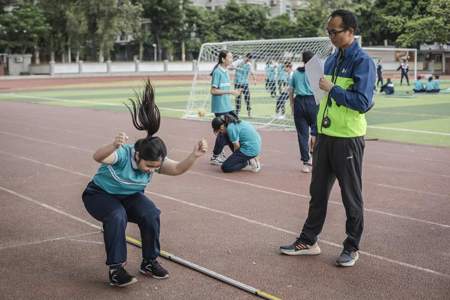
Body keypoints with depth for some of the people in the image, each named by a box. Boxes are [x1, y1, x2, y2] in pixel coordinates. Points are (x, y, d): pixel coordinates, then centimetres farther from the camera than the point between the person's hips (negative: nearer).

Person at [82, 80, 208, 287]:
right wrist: (113, 146, -77)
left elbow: (177, 169, -28)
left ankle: (149, 262, -1)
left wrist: (194, 155, -47)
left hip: (129, 196, 5)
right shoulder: (122, 155, -36)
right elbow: (98, 157, -55)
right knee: (117, 216, -36)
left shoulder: (154, 161, -19)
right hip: (99, 195, -5)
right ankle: (115, 269, -22)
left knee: (151, 214, -21)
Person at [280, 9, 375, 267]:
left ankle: (352, 248, 19)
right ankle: (309, 241, 25)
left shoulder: (363, 62, -13)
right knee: (318, 192, 14)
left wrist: (332, 89, -19)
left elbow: (363, 102, -22)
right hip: (326, 137, 7)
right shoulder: (332, 59, 11)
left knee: (351, 196, 6)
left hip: (349, 139, -7)